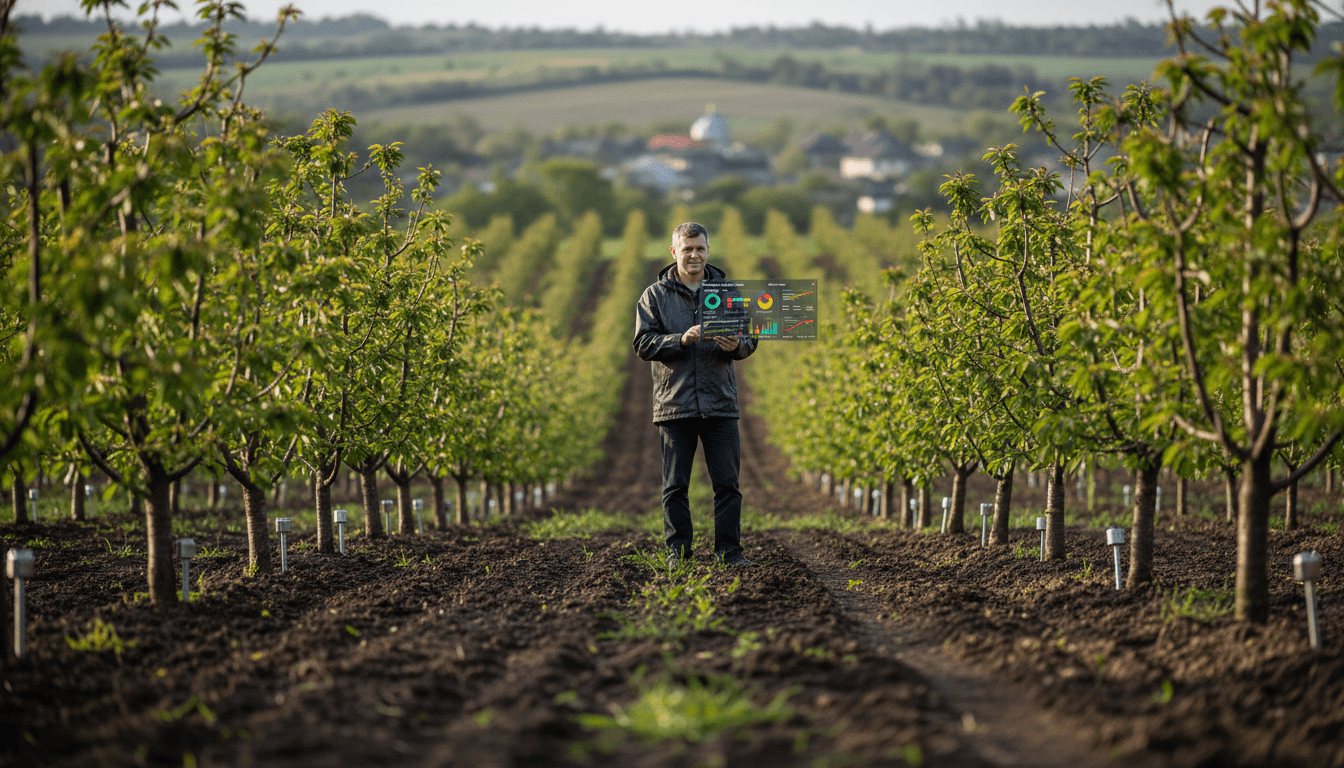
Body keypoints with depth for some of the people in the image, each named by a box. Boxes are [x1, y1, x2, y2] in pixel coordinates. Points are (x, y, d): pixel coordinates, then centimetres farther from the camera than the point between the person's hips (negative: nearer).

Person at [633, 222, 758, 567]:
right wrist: (682, 340, -18)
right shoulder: (655, 295, 5)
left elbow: (750, 338, 9)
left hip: (720, 405, 1)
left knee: (728, 483, 0)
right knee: (675, 486, 3)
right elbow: (643, 344, -3)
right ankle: (677, 551, 11)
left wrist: (736, 345, -15)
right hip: (674, 405, -1)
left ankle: (729, 550, 7)